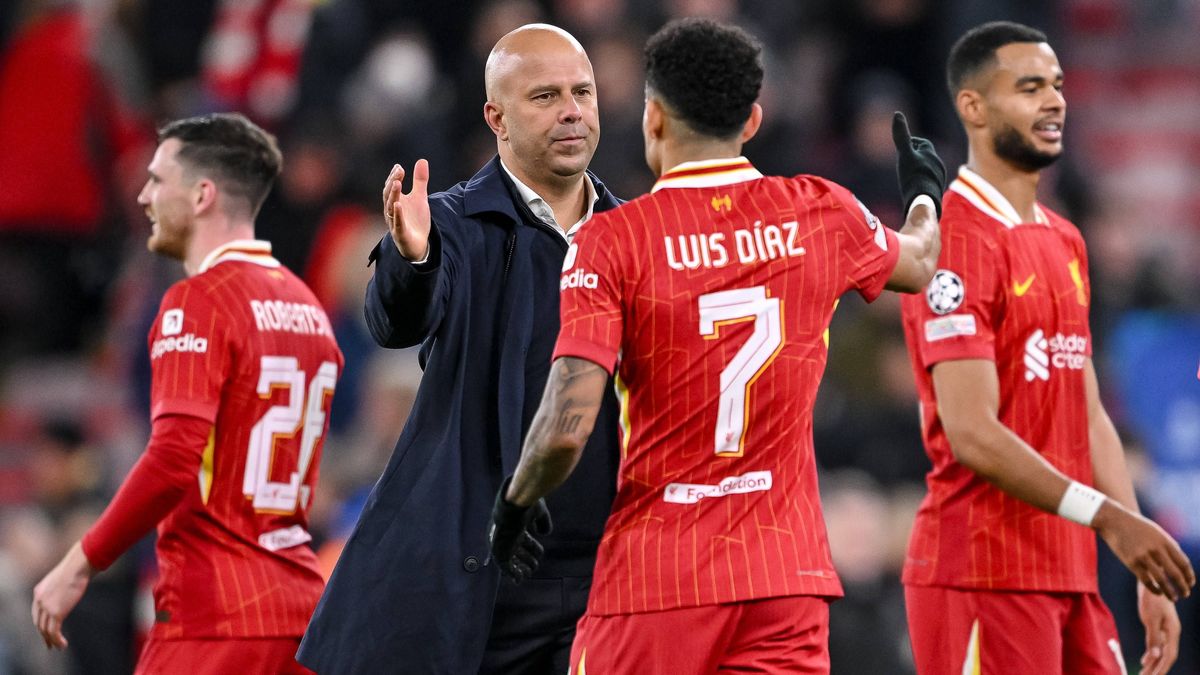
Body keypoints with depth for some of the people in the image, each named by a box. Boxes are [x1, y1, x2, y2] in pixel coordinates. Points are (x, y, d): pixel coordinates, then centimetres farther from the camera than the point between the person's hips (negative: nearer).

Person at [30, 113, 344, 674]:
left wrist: (80, 565, -13)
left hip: (216, 613, -8)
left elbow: (173, 460, -20)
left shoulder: (199, 302, -10)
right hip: (299, 607, 8)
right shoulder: (307, 305, 16)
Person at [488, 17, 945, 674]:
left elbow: (568, 426, -16)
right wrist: (924, 195, 51)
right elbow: (918, 263, 28)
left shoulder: (612, 241, -8)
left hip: (652, 580, -3)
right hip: (788, 577, 3)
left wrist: (516, 501, 4)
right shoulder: (822, 215, 4)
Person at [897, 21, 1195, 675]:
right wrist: (1106, 516, -24)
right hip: (983, 575, -9)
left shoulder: (1066, 243, 17)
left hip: (1069, 575, 9)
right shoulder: (956, 240, -12)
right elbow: (972, 435, -20)